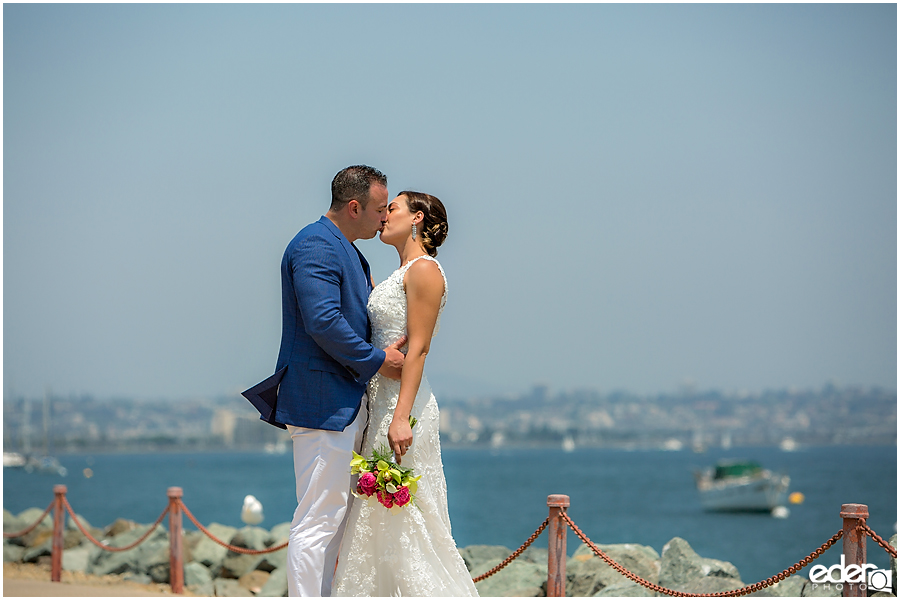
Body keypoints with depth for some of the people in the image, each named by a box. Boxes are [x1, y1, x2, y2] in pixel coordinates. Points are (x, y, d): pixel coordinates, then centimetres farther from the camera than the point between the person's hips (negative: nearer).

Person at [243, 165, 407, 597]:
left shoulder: (346, 250, 19)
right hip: (323, 403, -11)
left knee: (336, 515, 14)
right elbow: (323, 322, -23)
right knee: (317, 519, -8)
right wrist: (376, 360, -14)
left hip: (347, 400, 11)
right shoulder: (316, 246, -15)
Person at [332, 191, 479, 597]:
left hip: (403, 403, -10)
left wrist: (402, 417, -23)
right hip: (380, 402, 10)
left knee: (404, 515, -8)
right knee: (378, 517, 9)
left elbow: (418, 348, -17)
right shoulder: (402, 274, 18)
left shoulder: (424, 269, -10)